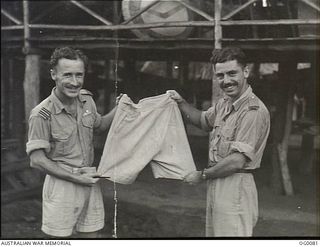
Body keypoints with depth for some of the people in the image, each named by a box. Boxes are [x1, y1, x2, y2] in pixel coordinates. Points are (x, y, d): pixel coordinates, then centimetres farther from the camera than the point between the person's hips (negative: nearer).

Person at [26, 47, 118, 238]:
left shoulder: (86, 99, 0)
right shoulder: (42, 114, -19)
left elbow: (100, 125, 20)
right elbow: (37, 159, -17)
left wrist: (118, 108, 2)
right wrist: (75, 178, -17)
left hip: (90, 181, 6)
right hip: (62, 185, -6)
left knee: (91, 235, 16)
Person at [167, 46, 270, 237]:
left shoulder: (254, 111, -21)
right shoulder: (224, 103, 8)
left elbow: (237, 161, -24)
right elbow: (203, 120, 28)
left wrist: (202, 175, -11)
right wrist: (180, 103, 11)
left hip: (235, 187, -9)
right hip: (216, 184, 9)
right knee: (213, 235, 19)